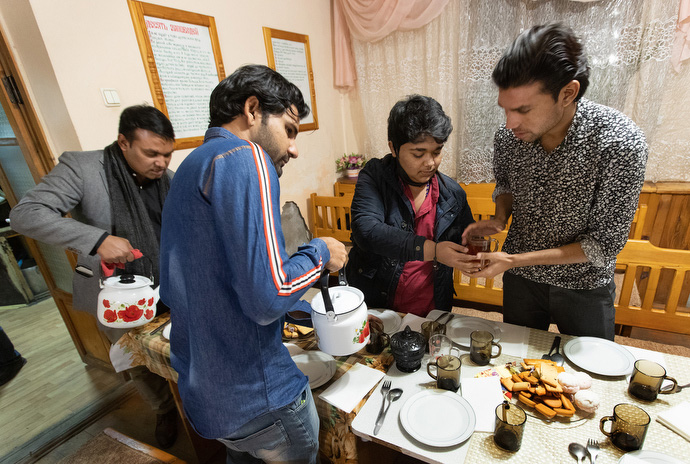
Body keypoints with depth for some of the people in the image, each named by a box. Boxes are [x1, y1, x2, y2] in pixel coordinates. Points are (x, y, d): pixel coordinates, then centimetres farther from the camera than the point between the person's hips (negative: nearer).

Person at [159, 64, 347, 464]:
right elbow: (268, 297, -31)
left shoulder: (192, 166, 10)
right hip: (256, 397, -8)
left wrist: (309, 307, 13)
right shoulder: (245, 158, -21)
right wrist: (319, 252, -11)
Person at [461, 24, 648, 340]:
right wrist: (500, 218, -16)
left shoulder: (620, 143, -27)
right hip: (519, 279, 3)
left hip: (585, 287, -2)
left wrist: (515, 260, -28)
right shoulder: (507, 135, -16)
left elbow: (605, 244, -21)